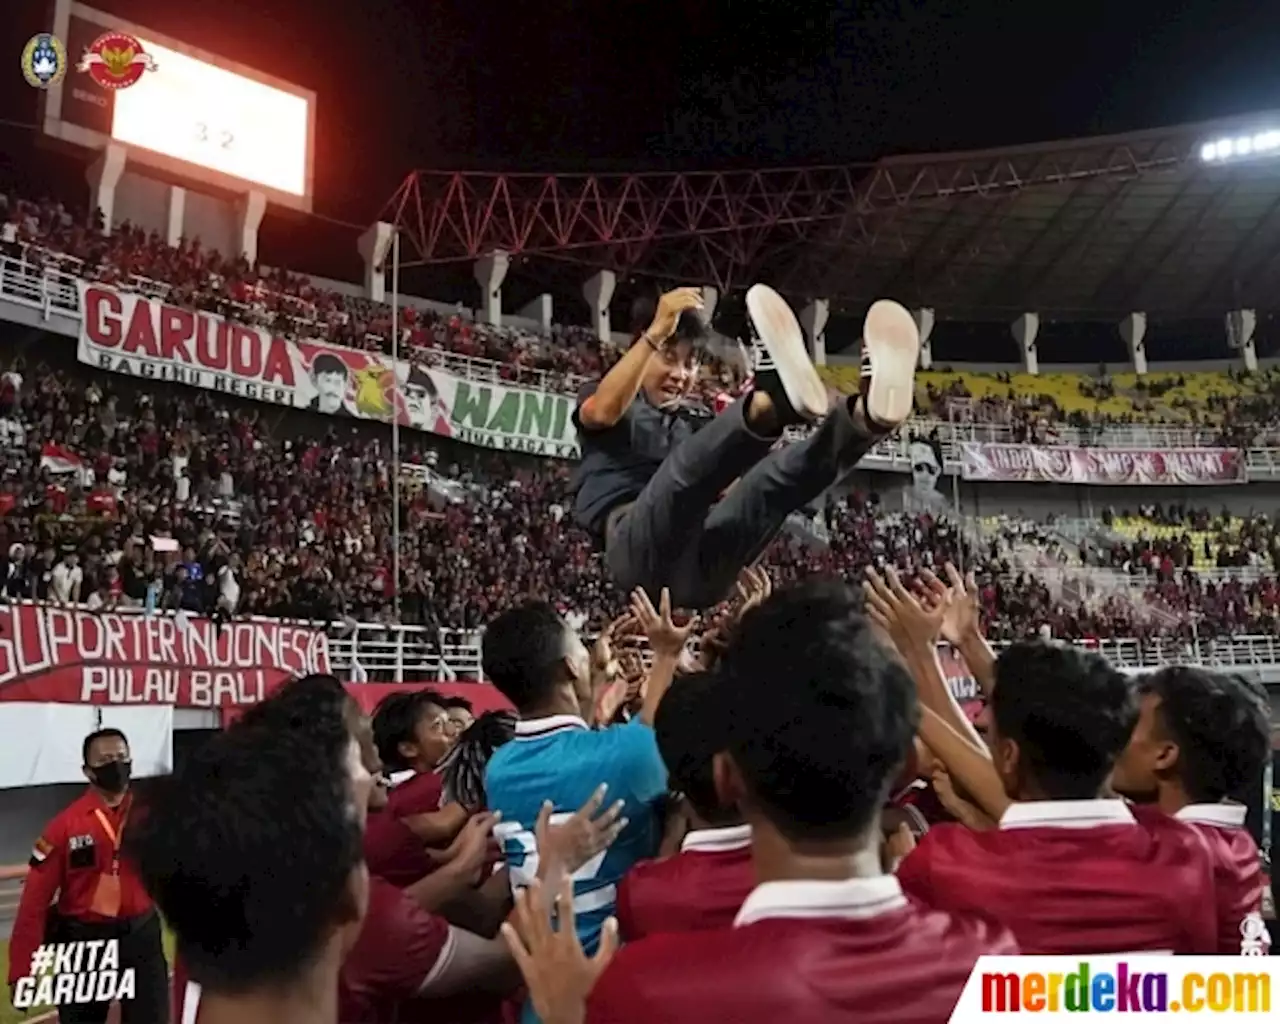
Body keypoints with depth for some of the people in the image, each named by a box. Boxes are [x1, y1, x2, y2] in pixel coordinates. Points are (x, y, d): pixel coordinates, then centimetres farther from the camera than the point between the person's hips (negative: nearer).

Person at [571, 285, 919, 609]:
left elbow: (725, 489, 21)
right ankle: (771, 402, -64)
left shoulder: (689, 432, 38)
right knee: (686, 467, -36)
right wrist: (655, 331, -13)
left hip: (702, 564, 5)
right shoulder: (609, 403, 23)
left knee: (783, 471, -19)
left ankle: (867, 416, -48)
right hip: (637, 550, -4)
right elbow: (601, 412, -6)